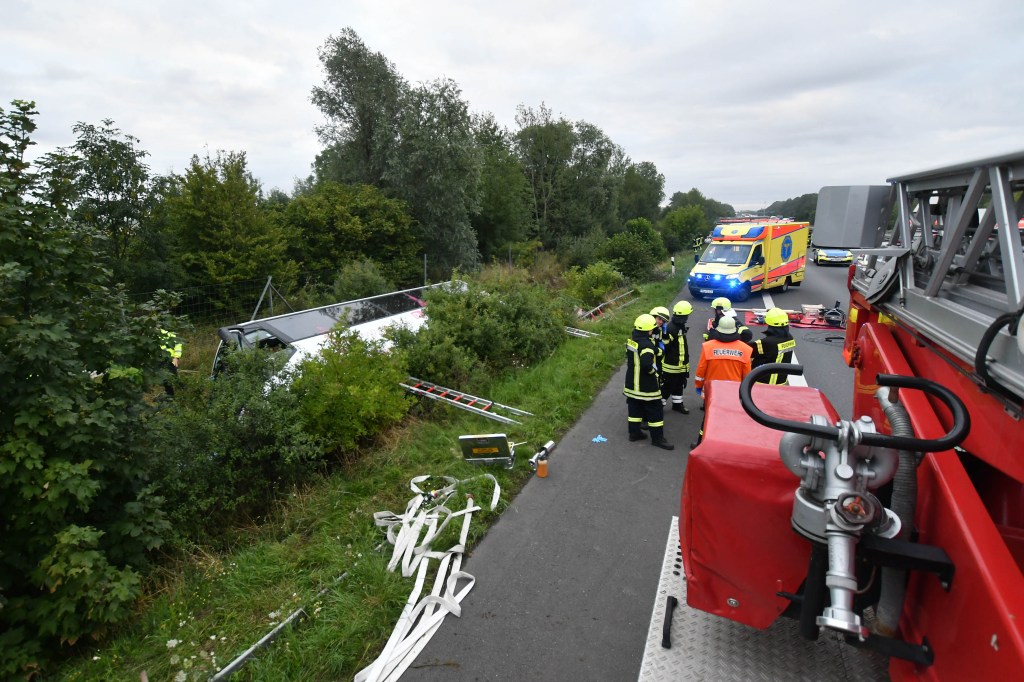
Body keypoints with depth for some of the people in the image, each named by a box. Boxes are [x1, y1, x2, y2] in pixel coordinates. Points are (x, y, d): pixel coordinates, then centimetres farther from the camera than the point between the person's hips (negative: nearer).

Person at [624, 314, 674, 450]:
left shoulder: (631, 340, 3)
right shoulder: (646, 344, -25)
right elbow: (647, 364, -35)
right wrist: (654, 369, -17)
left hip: (632, 382, 9)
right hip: (646, 386, -9)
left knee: (635, 408, 18)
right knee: (655, 411, 4)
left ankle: (634, 432, 27)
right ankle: (657, 438, 11)